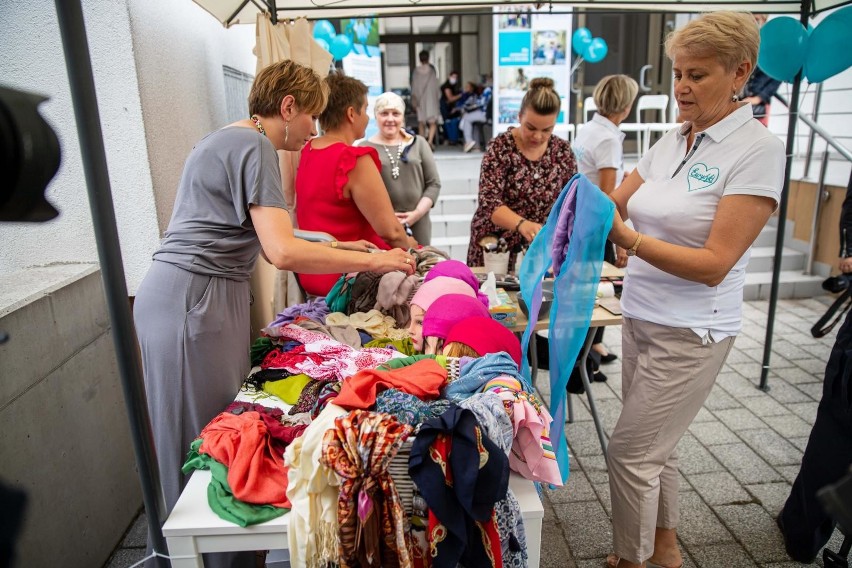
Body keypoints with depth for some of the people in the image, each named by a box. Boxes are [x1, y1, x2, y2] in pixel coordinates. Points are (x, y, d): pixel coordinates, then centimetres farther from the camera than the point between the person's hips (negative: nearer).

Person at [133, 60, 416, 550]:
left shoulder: (230, 139, 20)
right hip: (195, 300, -10)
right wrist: (373, 261, -15)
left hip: (179, 295, 10)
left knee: (206, 433, 15)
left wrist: (337, 248, 17)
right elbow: (283, 252, -22)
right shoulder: (254, 146, -12)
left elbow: (262, 237, 19)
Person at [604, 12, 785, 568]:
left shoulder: (758, 150, -13)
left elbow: (714, 265, -19)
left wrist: (628, 239, -29)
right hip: (641, 317, 6)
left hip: (690, 332, -6)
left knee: (630, 452, 0)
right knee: (655, 446, 18)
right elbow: (616, 205, 11)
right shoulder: (670, 142, 7)